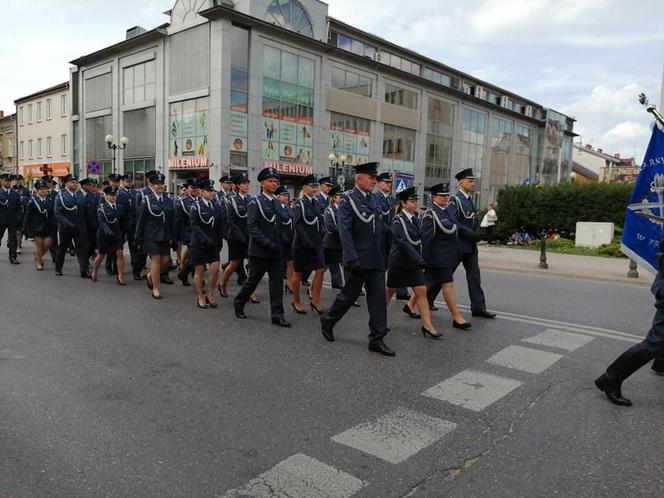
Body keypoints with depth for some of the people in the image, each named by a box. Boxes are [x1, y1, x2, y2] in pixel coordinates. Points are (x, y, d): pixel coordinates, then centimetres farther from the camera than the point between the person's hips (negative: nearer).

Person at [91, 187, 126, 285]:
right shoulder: (102, 206, -7)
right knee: (101, 255, 11)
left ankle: (120, 277, -5)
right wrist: (107, 230, -34)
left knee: (120, 253, -11)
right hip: (104, 234, -2)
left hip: (117, 234, 3)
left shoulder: (120, 207, 4)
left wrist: (123, 235, 11)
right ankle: (94, 273, 36)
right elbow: (101, 221, -19)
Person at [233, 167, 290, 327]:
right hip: (259, 251, -6)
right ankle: (238, 303, 30)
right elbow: (252, 227, -15)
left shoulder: (277, 204, 14)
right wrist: (268, 244, -21)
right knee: (253, 280, 6)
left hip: (275, 252, 6)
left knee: (277, 283, 2)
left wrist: (279, 245, 8)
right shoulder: (255, 202, -7)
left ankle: (277, 314, 6)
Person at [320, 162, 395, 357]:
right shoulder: (348, 199, -8)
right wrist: (352, 258, -23)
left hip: (376, 260, 6)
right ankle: (328, 321, 32)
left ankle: (377, 340, 10)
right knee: (349, 295, 7)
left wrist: (383, 256, 13)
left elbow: (379, 228, 15)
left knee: (378, 297, 4)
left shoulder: (373, 199, 13)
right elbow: (344, 231, -16)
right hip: (359, 259, -6)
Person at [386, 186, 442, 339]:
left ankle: (427, 326, -1)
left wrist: (420, 258, 9)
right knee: (390, 291, 9)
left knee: (421, 292, -1)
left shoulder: (415, 218, 7)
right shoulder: (398, 221, -14)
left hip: (414, 263, 6)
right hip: (399, 262, -6)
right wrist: (419, 259, -29)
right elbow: (403, 242, -24)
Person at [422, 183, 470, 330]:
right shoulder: (430, 214, -13)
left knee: (431, 282, 18)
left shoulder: (446, 211, 14)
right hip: (439, 256, -9)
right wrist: (425, 259, -15)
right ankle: (457, 318, -2)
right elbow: (425, 238, -14)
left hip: (450, 255, 9)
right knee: (448, 285, -6)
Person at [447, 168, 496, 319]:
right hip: (457, 244, -8)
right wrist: (470, 234, -22)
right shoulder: (454, 199, -12)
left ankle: (478, 308, 9)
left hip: (470, 245, 8)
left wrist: (477, 234, 8)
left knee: (474, 275, 5)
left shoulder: (470, 200, 15)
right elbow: (451, 222, -22)